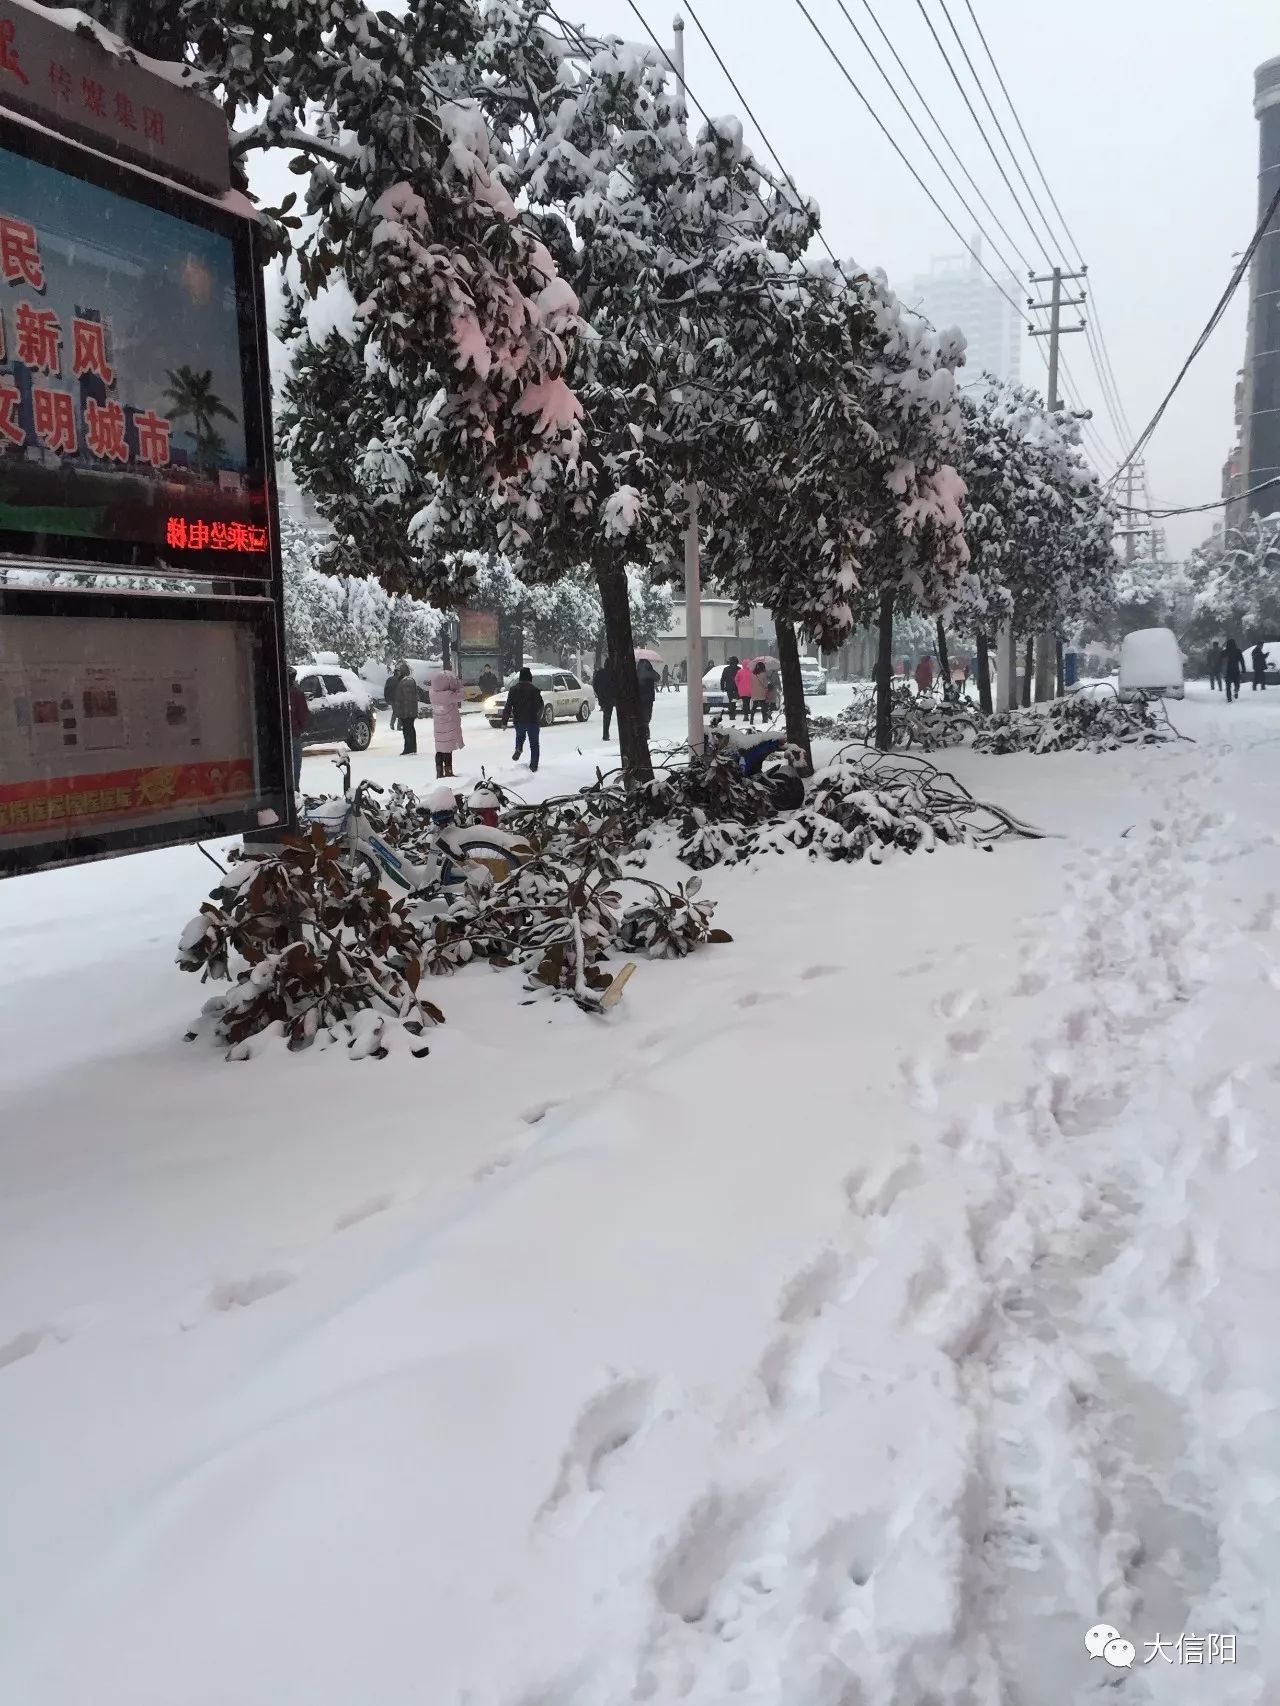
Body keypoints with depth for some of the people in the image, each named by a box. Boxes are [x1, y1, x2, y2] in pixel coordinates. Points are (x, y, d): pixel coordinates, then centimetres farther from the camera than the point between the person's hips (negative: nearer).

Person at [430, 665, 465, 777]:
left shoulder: (432, 693, -7)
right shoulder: (448, 695, -25)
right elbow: (460, 696, -15)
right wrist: (458, 685, -1)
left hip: (438, 728, 6)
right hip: (449, 728, -6)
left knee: (439, 751, 14)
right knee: (448, 751, 2)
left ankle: (439, 772, 19)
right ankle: (448, 772, 8)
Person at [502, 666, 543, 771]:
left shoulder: (513, 690, 1)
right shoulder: (534, 690, -5)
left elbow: (508, 707, -1)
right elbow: (540, 706, -1)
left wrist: (504, 722, 2)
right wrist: (539, 719, 16)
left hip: (518, 720, 2)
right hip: (532, 721, -2)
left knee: (520, 736, 28)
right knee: (534, 744, 9)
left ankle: (518, 749, -2)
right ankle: (533, 766, 5)